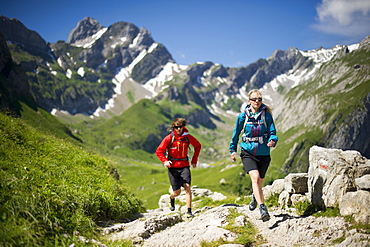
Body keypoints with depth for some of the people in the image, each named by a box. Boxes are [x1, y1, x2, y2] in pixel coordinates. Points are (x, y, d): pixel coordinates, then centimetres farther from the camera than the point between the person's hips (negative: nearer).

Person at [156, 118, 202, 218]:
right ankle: (171, 198, 40)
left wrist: (194, 160, 12)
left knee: (187, 186, -16)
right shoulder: (169, 138, -6)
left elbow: (198, 146, 17)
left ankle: (189, 211, -11)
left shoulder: (188, 137, 0)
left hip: (184, 166, 1)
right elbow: (159, 151, -2)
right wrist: (165, 161, -18)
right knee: (177, 192, 3)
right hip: (173, 167, -1)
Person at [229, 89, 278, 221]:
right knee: (255, 177, -24)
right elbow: (236, 133, 12)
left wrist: (272, 141, -24)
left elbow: (272, 133, -2)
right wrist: (233, 149, 17)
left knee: (259, 182, 12)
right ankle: (262, 208, -26)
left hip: (263, 153, 1)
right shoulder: (243, 116, -1)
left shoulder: (267, 115, -2)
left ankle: (255, 196, 46)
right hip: (248, 152, -1)